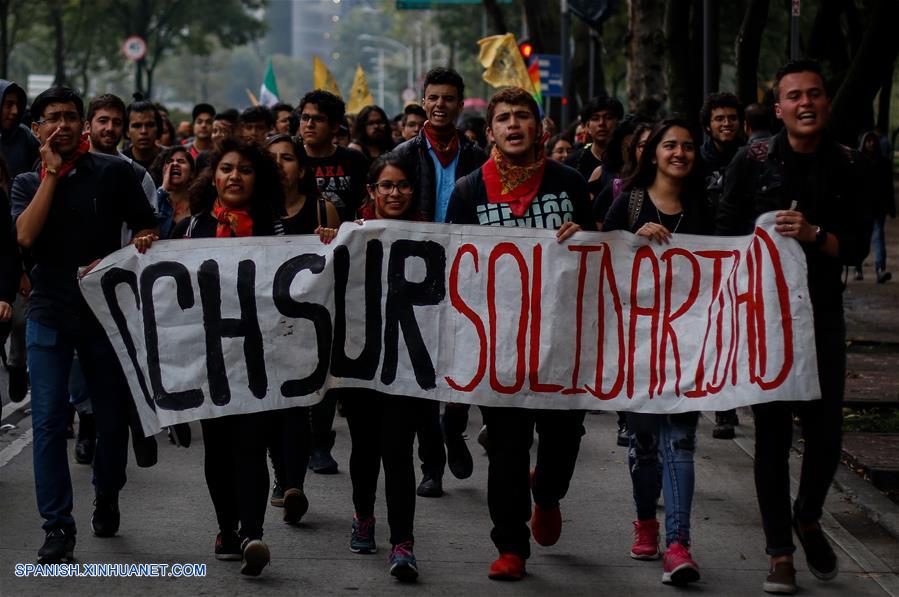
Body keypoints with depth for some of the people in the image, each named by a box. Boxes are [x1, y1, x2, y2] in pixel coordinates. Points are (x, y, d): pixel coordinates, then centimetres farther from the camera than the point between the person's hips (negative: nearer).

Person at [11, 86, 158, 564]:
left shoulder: (113, 173, 3)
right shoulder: (28, 183, 7)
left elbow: (148, 232, 5)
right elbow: (26, 236, -11)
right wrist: (52, 173, -10)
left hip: (106, 310, 0)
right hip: (49, 314, 0)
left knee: (112, 416, 9)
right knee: (48, 421, -7)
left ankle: (107, 497, 34)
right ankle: (57, 526, -5)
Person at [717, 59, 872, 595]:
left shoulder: (848, 166, 1)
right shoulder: (753, 161, -4)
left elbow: (857, 248, -3)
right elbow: (726, 232, 0)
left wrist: (814, 234, -20)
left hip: (822, 314, 1)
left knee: (827, 433, 2)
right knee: (773, 433, 2)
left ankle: (808, 518, 31)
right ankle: (781, 552, 11)